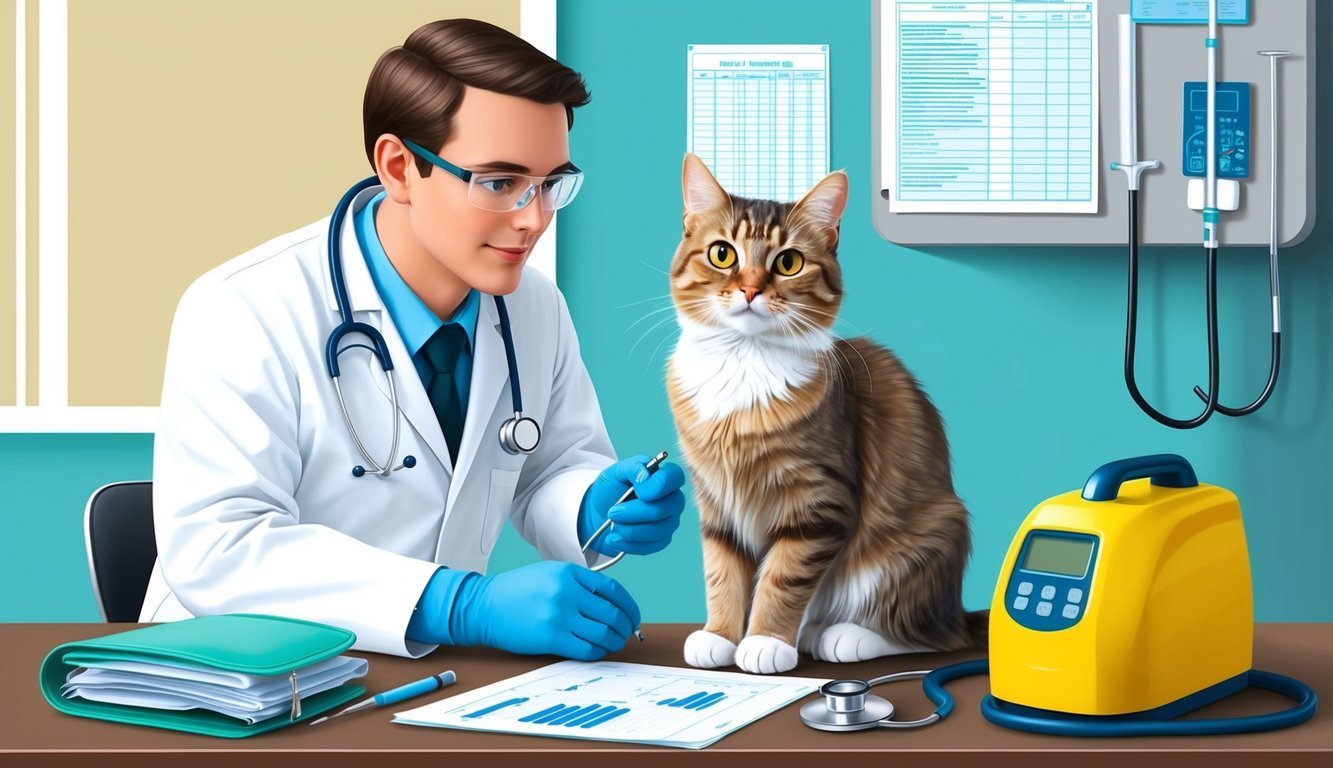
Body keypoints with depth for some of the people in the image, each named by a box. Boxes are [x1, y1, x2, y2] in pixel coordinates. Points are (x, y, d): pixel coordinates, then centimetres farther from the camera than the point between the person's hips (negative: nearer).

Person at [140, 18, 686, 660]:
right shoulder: (242, 314, -17)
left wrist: (597, 509, -10)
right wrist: (467, 606, -33)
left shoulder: (536, 307, 2)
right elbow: (214, 548, -25)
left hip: (430, 673, 5)